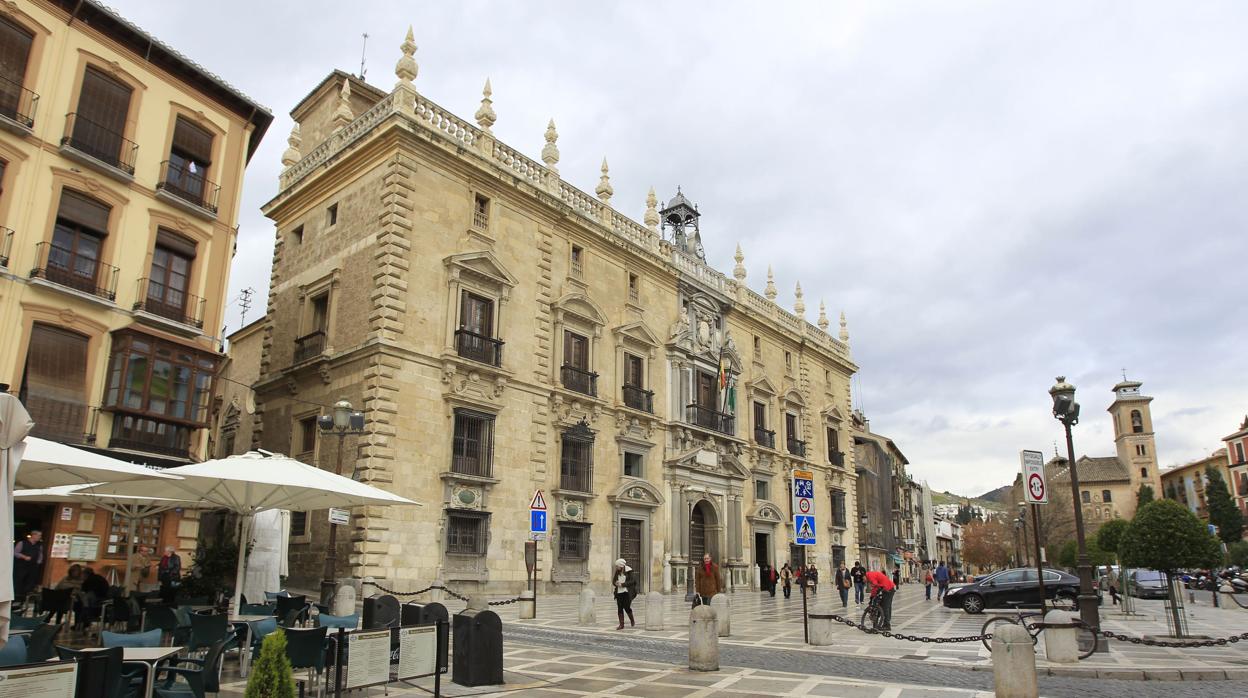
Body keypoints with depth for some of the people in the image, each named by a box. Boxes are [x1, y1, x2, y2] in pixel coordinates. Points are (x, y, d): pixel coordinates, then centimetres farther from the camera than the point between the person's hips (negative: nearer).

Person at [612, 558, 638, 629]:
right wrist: (616, 583, -9)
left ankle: (632, 621, 19)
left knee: (626, 607, -7)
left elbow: (632, 581, -13)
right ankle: (621, 624, 9)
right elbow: (613, 581, 16)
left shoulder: (630, 572, -6)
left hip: (627, 592, -6)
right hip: (619, 592, 6)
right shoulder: (617, 573, 12)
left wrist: (622, 584, -17)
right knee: (620, 608, 2)